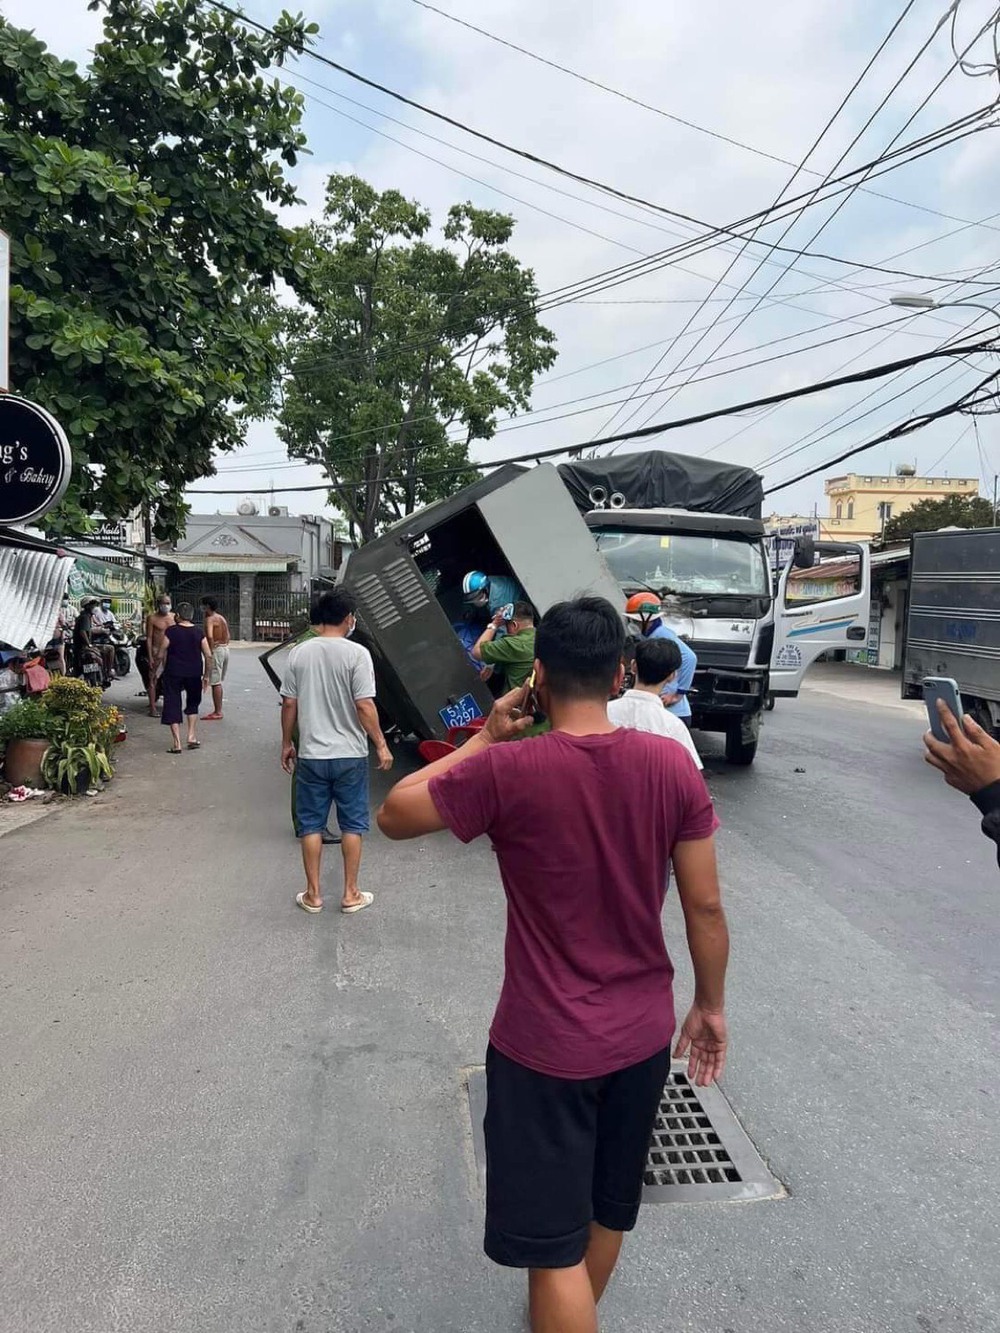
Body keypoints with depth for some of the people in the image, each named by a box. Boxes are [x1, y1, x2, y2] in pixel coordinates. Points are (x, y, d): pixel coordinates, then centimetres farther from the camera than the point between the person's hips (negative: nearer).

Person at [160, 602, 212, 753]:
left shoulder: (170, 631, -6)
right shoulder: (198, 631, 0)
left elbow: (162, 655, -6)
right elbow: (208, 656, -1)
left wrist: (165, 670, 11)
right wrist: (206, 675, 8)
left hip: (173, 673, -2)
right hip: (194, 673, 2)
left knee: (172, 705, 5)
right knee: (193, 703, 23)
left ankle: (176, 743, 0)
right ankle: (192, 736, 14)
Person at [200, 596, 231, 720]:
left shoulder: (209, 619, -14)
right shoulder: (222, 618, 14)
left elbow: (209, 636, -30)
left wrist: (210, 650, -23)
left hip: (216, 650, -9)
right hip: (225, 649, 9)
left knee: (215, 682, -5)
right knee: (218, 682, 17)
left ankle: (217, 712, -4)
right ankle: (218, 710, 22)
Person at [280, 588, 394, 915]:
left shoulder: (299, 653, 0)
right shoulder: (357, 654, -11)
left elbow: (289, 705, 3)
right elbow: (365, 706, -14)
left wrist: (287, 744, 14)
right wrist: (381, 745, -5)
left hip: (311, 754, 3)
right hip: (350, 754, -2)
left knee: (311, 825, 12)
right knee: (352, 825, 10)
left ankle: (313, 894, 19)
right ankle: (351, 894, 18)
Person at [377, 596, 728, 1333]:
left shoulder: (507, 771, -22)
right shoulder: (673, 764, -11)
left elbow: (394, 815, -7)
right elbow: (706, 905, -5)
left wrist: (486, 740, -4)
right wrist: (711, 1005, 10)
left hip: (547, 1044, -5)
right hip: (643, 1032, 6)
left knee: (553, 1242, 13)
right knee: (608, 1209, 29)